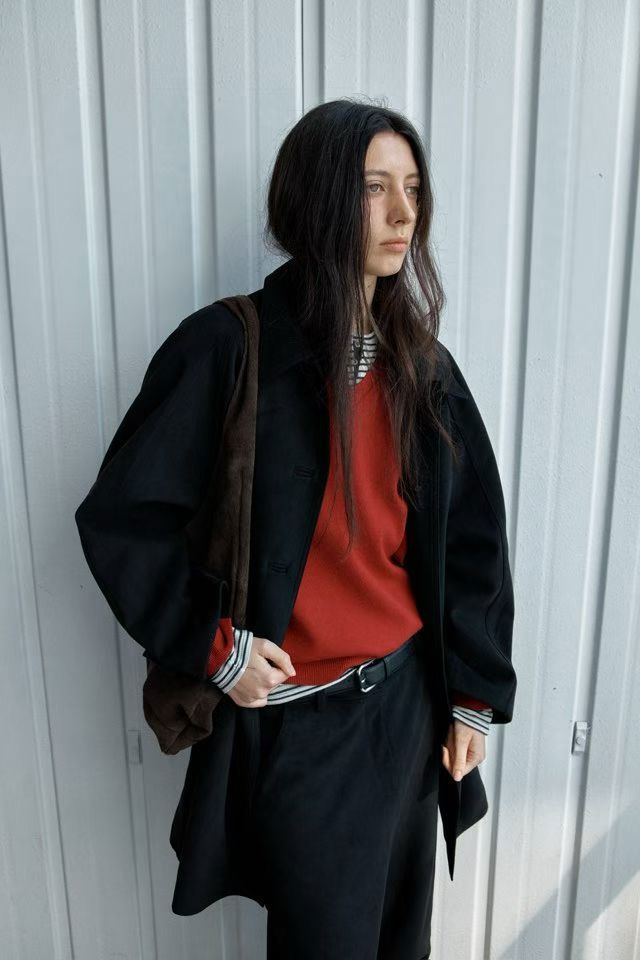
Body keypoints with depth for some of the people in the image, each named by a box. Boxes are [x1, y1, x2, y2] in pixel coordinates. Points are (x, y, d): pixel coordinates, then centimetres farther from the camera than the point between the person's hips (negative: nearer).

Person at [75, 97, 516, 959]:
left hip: (409, 697, 5)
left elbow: (472, 533, 4)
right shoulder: (230, 349, -15)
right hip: (297, 717, -4)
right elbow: (123, 518, -10)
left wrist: (474, 695, 5)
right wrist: (217, 647, -14)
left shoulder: (421, 362, 1)